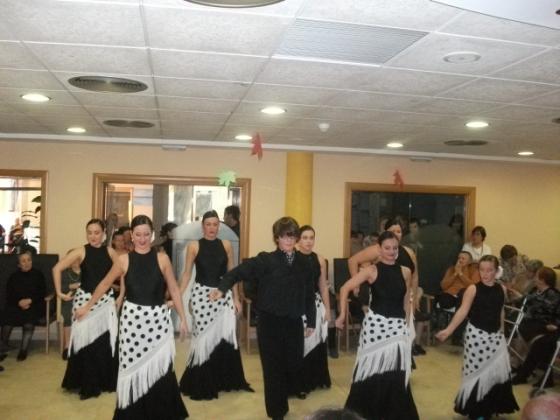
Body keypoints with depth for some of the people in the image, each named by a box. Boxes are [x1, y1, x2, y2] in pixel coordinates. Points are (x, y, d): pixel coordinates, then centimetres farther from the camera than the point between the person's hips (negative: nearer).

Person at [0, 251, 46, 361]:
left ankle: (24, 350, -26)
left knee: (29, 316, -33)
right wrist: (19, 302, -12)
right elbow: (9, 295, 9)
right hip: (16, 305, 2)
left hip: (34, 305, -2)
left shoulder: (38, 275, 8)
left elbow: (42, 293, 3)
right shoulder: (14, 277, 14)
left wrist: (30, 300, -14)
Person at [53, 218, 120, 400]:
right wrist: (60, 292, -7)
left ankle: (105, 381, 21)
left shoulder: (110, 252, 2)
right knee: (84, 341, 4)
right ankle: (86, 384, 19)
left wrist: (121, 296, 2)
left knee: (106, 342, 5)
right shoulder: (81, 251, -4)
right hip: (85, 300, -2)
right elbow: (57, 268, -5)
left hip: (106, 301, 2)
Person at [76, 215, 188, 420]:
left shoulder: (162, 258, 0)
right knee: (132, 368, 6)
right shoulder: (124, 260, 1)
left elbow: (174, 290, 4)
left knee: (159, 369, 2)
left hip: (158, 319, 0)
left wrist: (183, 318, 4)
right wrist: (87, 306, 18)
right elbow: (105, 284, 13)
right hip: (132, 318, 1)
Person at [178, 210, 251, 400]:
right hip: (202, 295, -2)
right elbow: (187, 274, 1)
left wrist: (236, 298, 6)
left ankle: (226, 380, 16)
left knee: (225, 337, -4)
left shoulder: (226, 245, 4)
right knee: (204, 339, 2)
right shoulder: (193, 246, -2)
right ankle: (201, 384, 19)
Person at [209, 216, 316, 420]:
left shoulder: (304, 262, 4)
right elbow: (241, 270, -20)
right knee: (273, 368, 4)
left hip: (294, 322, 3)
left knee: (295, 364, 7)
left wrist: (311, 321, 11)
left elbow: (309, 294, 9)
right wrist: (222, 287, -35)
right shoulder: (266, 260, -8)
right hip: (270, 322, -3)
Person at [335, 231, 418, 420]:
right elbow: (345, 288, -10)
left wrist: (408, 325, 12)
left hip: (398, 327, 3)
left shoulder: (405, 272, 6)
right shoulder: (372, 270, -5)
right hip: (376, 324, -3)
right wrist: (342, 314, -10)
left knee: (396, 373, 8)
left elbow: (407, 302, 14)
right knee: (372, 370, 5)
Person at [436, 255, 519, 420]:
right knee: (477, 371, 1)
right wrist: (448, 330, -27)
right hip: (477, 335, -5)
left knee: (499, 372, 8)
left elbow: (500, 312, 13)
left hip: (496, 335, 5)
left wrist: (500, 330, 16)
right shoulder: (473, 289, -12)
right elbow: (463, 311, -18)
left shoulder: (502, 289, 2)